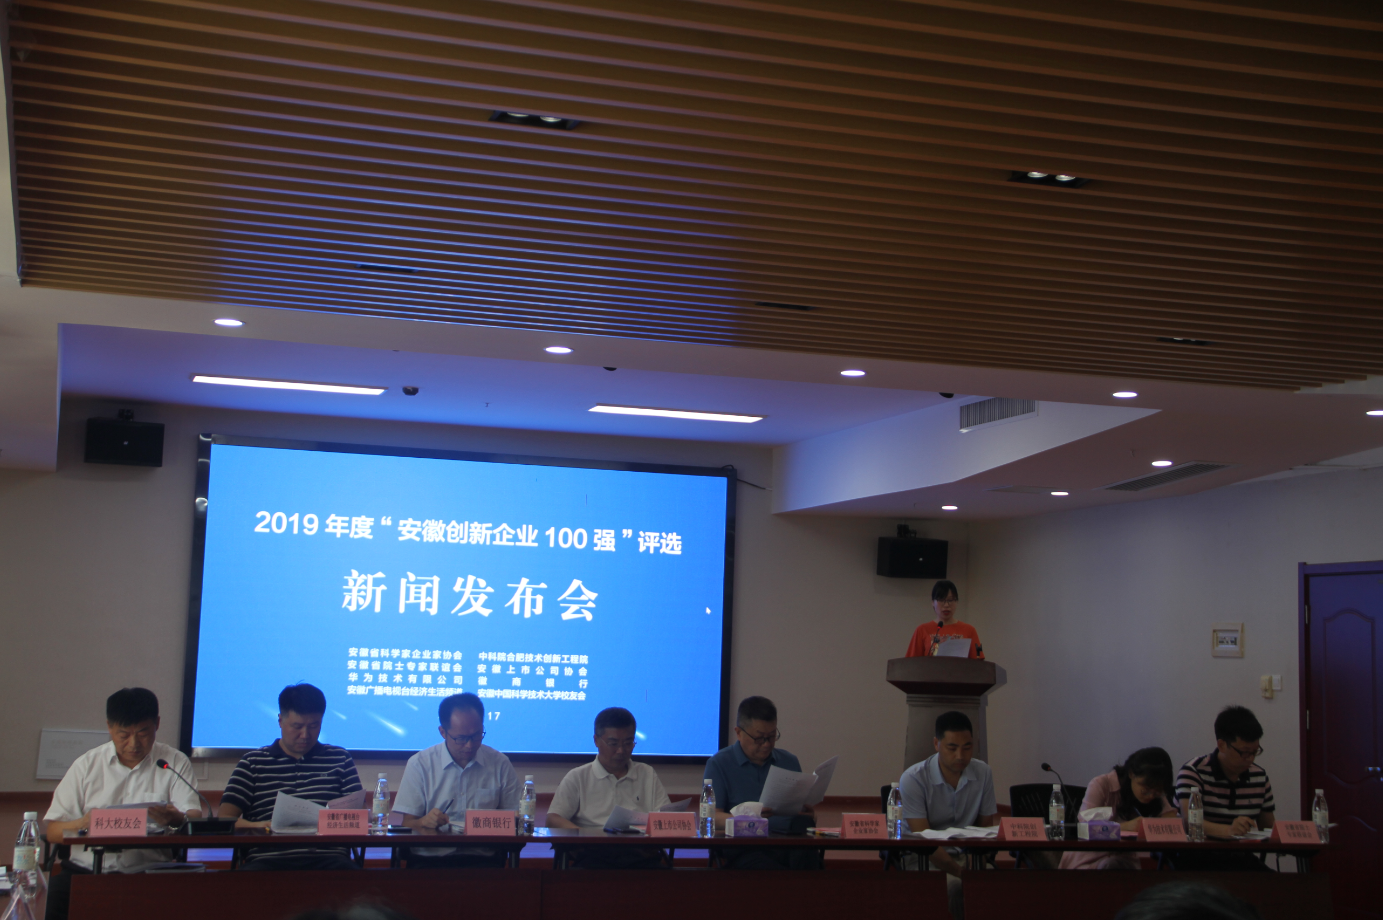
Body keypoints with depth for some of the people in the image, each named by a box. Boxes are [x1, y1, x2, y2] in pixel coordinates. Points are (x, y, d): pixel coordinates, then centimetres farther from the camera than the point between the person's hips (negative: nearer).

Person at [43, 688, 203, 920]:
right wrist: (83, 824, -16)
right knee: (59, 890, -31)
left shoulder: (176, 763, 9)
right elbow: (53, 831, 8)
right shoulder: (87, 765, 11)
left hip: (148, 870, -1)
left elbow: (195, 820, -1)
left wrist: (177, 819, -26)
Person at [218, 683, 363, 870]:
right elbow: (225, 818, 8)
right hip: (267, 859, 0)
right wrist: (255, 826, -14)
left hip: (326, 856, 0)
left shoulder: (340, 759, 20)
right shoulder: (253, 763, 17)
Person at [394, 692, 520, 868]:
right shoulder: (419, 765, 6)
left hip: (482, 857, 2)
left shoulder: (500, 765, 9)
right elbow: (407, 824, 5)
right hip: (429, 858, -2)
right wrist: (424, 822, -18)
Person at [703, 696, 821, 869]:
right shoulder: (719, 764, 9)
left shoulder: (789, 762, 23)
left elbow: (805, 811, 24)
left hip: (789, 847, 3)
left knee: (808, 854, -35)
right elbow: (712, 816, -3)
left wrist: (809, 816, -3)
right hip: (743, 850, -3)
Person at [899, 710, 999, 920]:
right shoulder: (913, 779, -12)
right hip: (926, 858, -4)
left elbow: (986, 828, 9)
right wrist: (963, 872, -30)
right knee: (951, 885, -36)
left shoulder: (983, 773, 2)